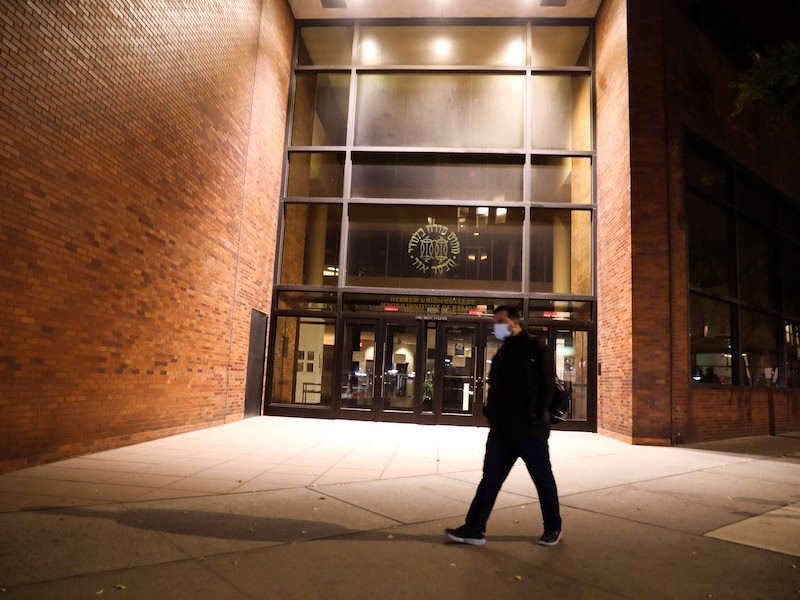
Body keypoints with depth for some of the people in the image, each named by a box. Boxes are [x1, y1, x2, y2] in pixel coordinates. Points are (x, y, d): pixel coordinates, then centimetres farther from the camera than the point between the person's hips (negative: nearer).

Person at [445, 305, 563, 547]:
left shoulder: (535, 348, -7)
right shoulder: (501, 354, 16)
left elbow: (546, 386, -13)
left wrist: (535, 417, -16)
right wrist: (492, 414, 8)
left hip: (530, 429, -7)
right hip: (501, 429, 7)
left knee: (543, 479, 9)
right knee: (490, 479, 6)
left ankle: (553, 528, 26)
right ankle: (474, 529, 9)